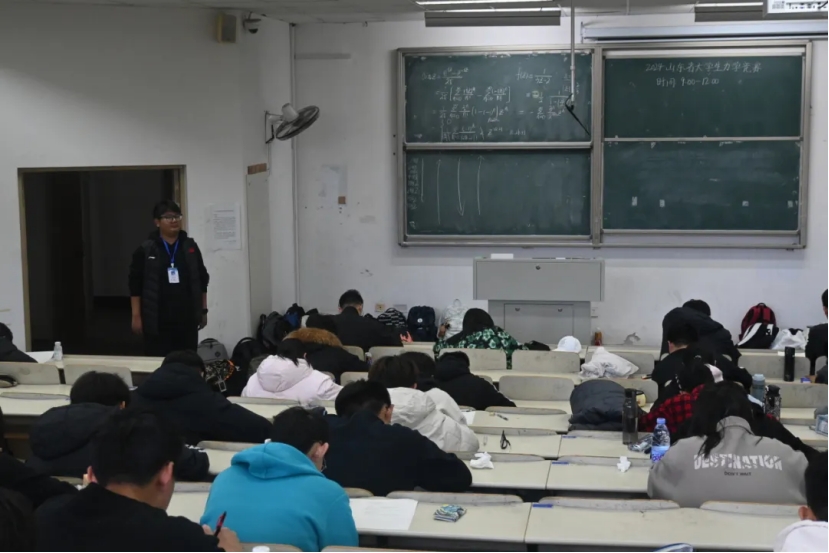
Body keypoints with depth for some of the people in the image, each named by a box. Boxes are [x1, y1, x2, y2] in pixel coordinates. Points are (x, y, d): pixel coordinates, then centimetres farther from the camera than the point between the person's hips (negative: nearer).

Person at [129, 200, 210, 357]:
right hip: (158, 319, -3)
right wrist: (136, 316, -5)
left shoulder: (190, 247, 8)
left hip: (186, 316, 3)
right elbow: (135, 285, -1)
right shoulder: (146, 250, -1)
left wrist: (203, 310, 11)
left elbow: (202, 280, 13)